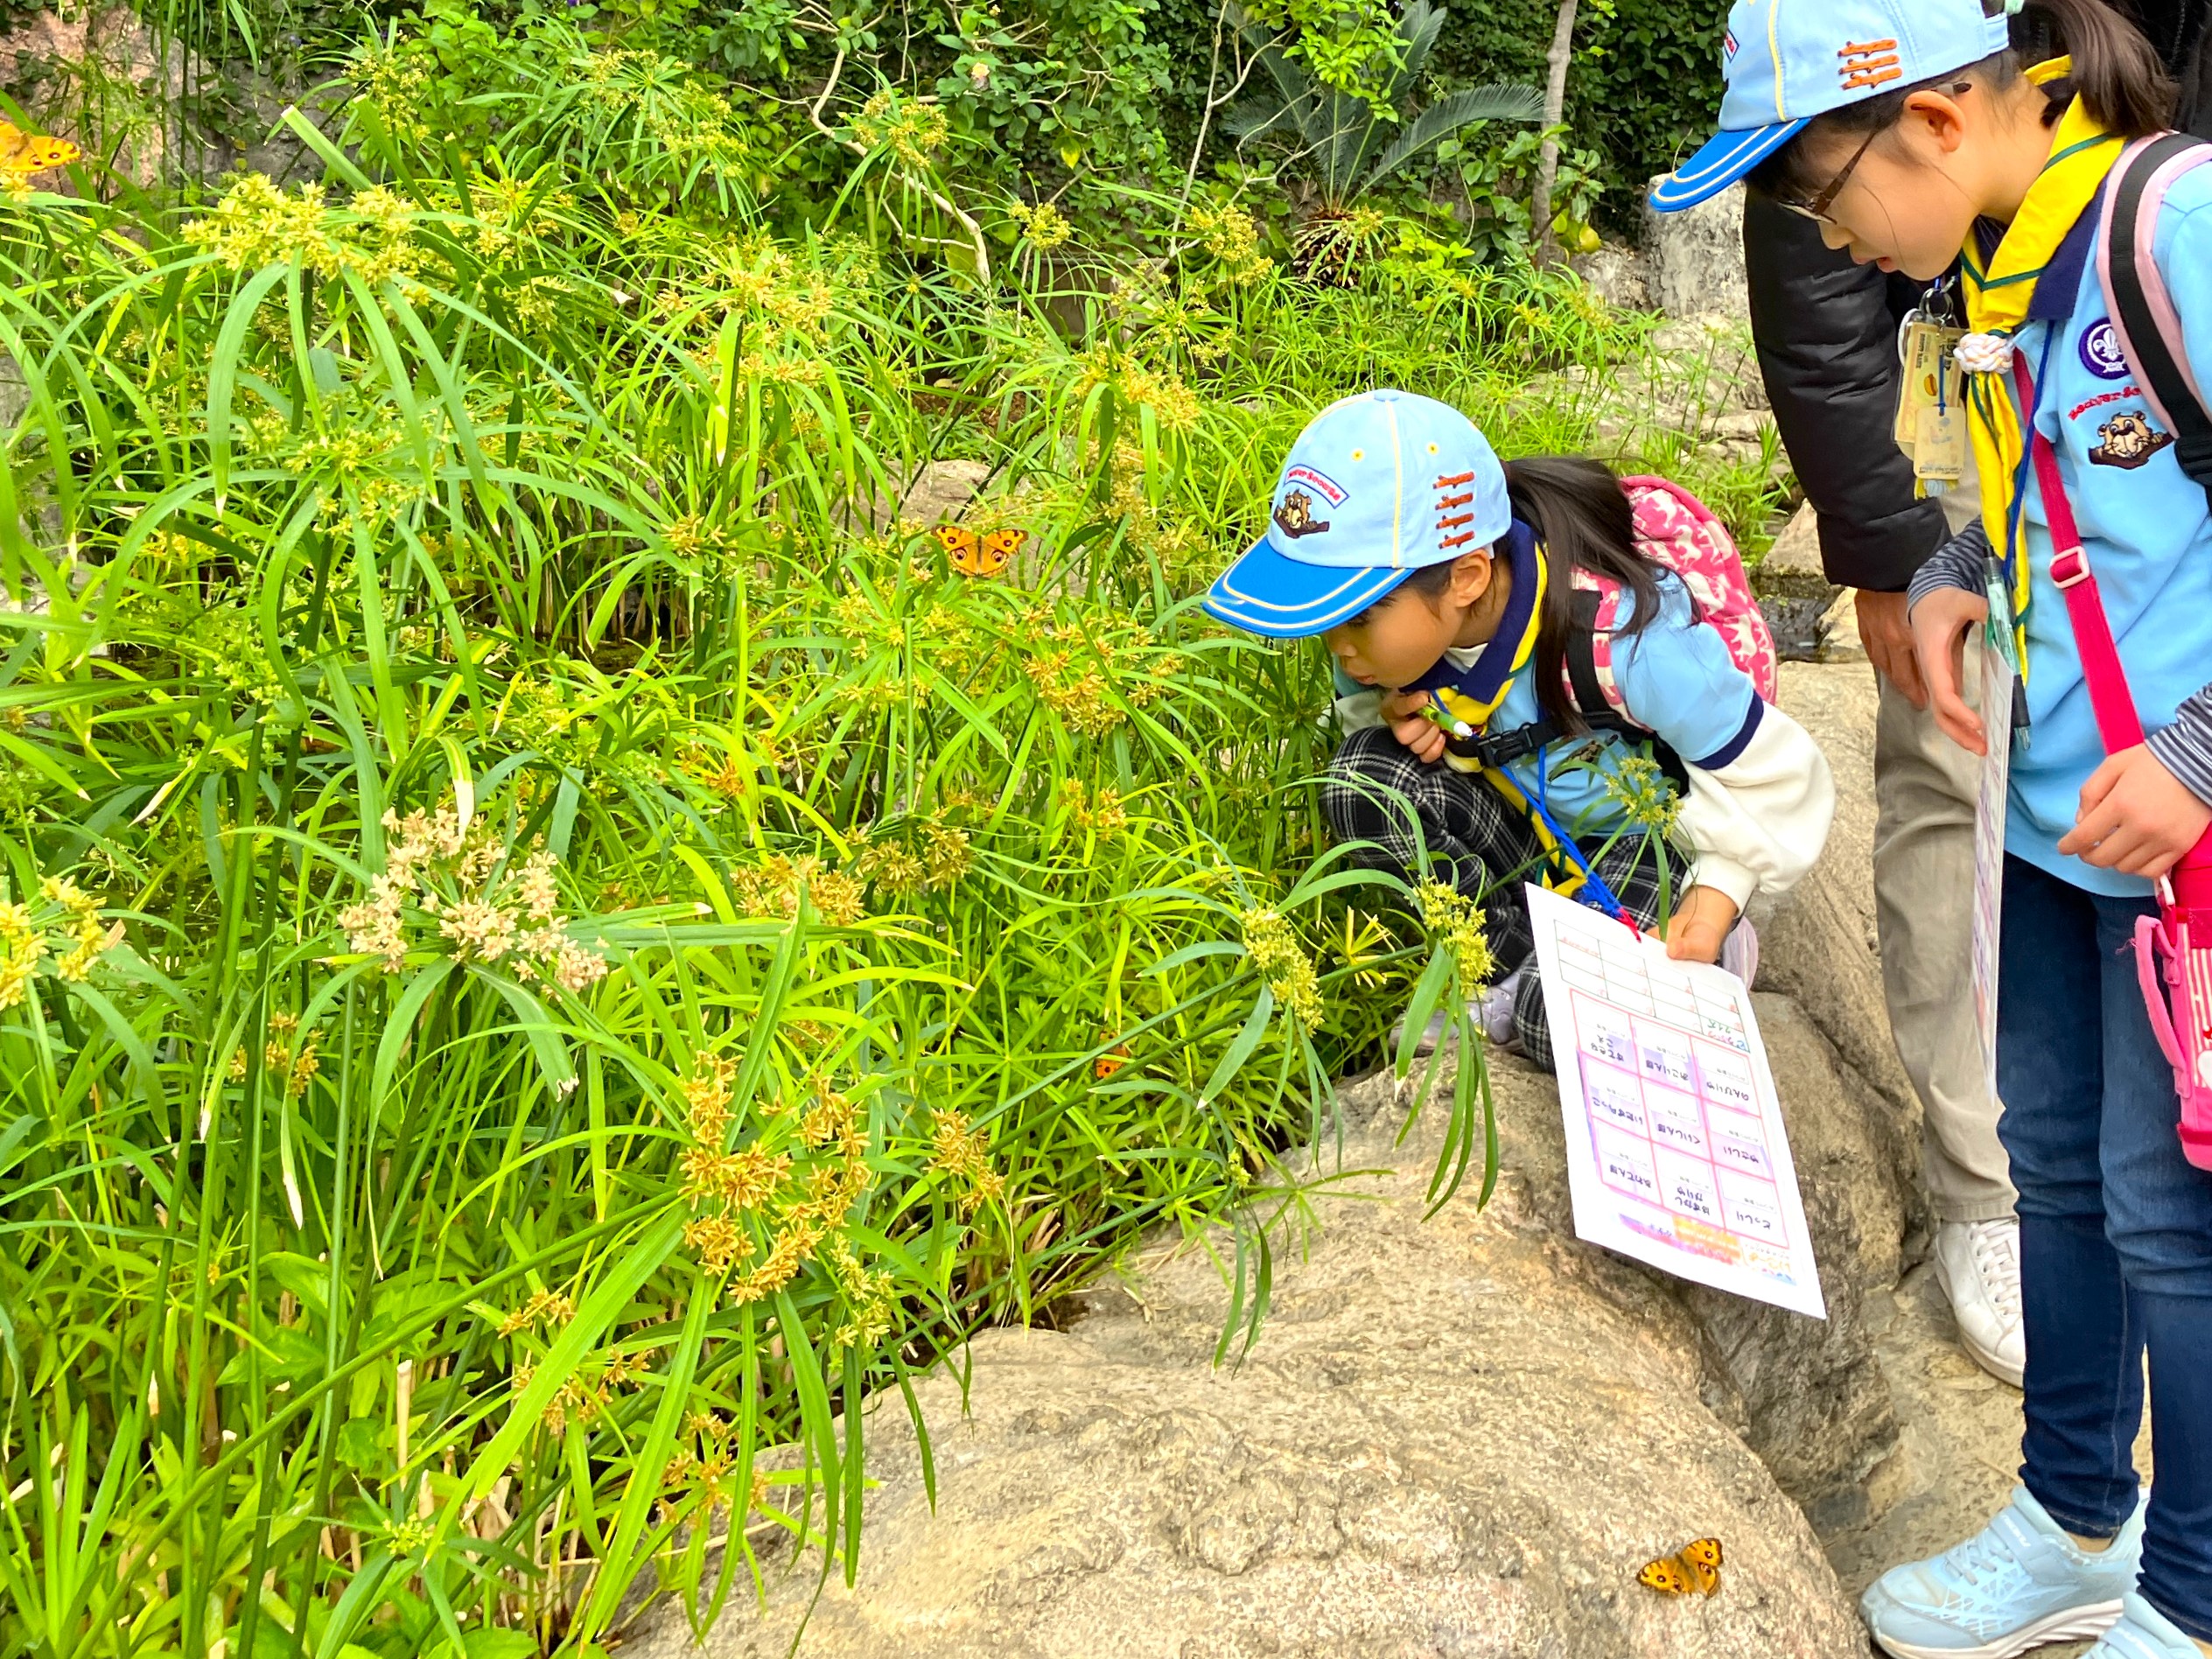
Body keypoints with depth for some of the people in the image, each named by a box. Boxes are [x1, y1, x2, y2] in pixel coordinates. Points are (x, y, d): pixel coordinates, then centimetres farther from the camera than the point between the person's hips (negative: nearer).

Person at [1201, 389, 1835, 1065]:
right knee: (1364, 777, -24)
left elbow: (1767, 770, -19)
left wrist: (1717, 895, -26)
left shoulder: (1624, 640, -35)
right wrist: (1394, 711, -19)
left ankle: (1703, 951, 1)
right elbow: (1366, 698, 5)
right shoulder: (1398, 617, -21)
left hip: (1642, 837, -5)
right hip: (1519, 824, 6)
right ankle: (1514, 969, -9)